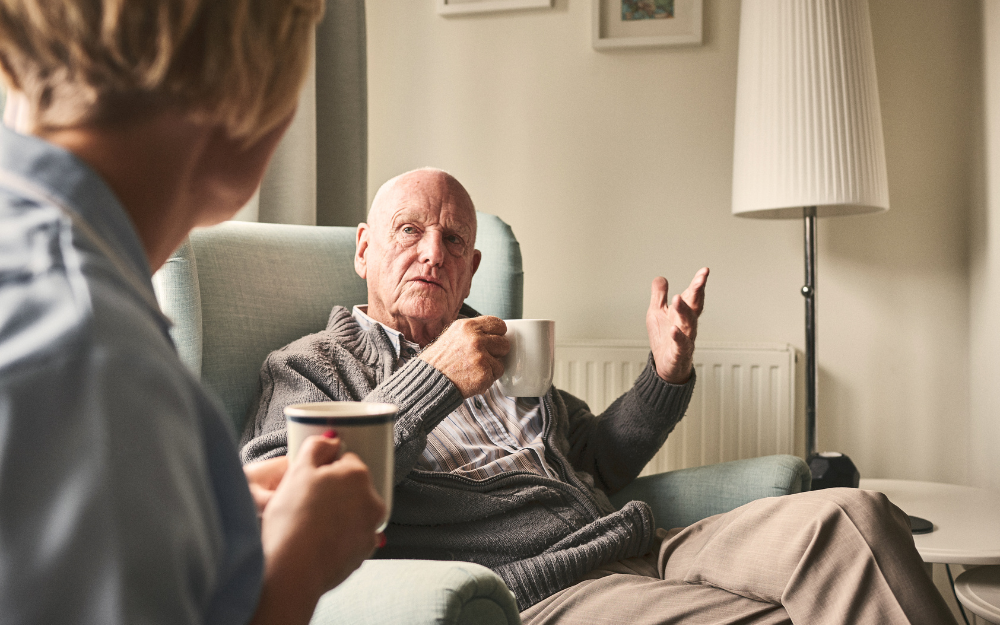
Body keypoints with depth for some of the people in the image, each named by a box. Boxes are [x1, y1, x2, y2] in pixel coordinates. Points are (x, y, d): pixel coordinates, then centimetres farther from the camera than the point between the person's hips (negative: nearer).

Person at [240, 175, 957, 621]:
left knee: (849, 517, -17)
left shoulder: (505, 353, 27)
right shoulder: (312, 365, 7)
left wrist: (667, 372, 13)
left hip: (645, 548, 7)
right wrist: (432, 381, -17)